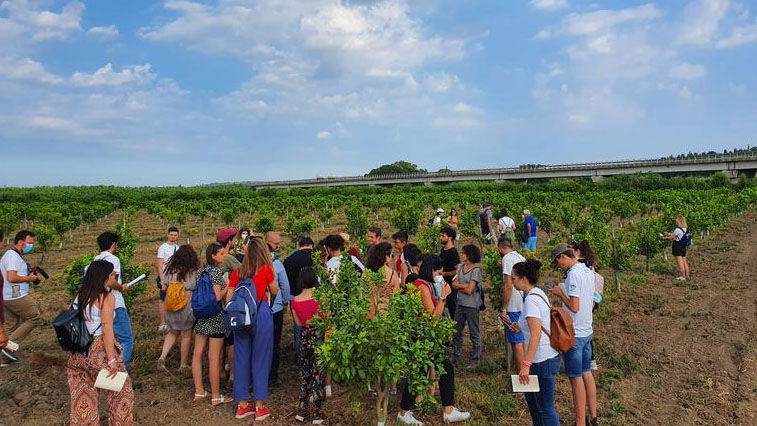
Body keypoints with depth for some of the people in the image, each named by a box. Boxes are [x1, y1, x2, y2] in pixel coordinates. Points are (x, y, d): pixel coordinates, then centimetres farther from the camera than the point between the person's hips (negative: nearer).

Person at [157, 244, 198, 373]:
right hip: (187, 308, -4)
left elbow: (164, 288, 6)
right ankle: (183, 365, 20)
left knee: (173, 332, 24)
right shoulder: (193, 273, -14)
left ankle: (162, 357, 8)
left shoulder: (171, 271, -2)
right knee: (186, 335, 11)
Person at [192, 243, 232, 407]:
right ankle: (216, 396, 7)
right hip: (215, 318, -8)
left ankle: (199, 392, 22)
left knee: (198, 353, 11)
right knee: (215, 358, -1)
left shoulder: (200, 271, 9)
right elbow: (218, 297, -21)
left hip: (200, 317, 8)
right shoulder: (216, 272, -15)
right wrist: (228, 286, -7)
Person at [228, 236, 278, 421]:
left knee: (241, 358, 12)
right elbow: (275, 292, 10)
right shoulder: (266, 269, -3)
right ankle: (260, 407, 12)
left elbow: (229, 299, 9)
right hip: (261, 314, -4)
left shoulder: (237, 272, 7)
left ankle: (242, 405, 21)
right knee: (260, 360, 5)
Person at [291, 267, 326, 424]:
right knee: (318, 375, 6)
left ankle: (301, 410, 23)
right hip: (319, 337, -4)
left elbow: (299, 323, 8)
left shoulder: (295, 301, -1)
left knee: (304, 375, 18)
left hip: (304, 338, 4)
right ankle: (317, 414, 12)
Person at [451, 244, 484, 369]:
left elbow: (469, 290, -19)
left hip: (472, 306, -7)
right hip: (460, 304, 7)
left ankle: (475, 360, 15)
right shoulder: (460, 267, 6)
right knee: (456, 331, 16)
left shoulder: (476, 271, -15)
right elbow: (454, 284, 1)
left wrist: (459, 286, -6)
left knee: (474, 333, 5)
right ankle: (455, 355, 30)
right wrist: (465, 285, -13)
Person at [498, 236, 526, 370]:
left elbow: (508, 285, -18)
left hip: (514, 308, -8)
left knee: (517, 341, -3)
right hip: (525, 305, 8)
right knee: (523, 340, 16)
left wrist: (504, 309, -13)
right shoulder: (521, 258, 13)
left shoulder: (507, 258, -12)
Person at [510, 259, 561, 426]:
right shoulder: (539, 293, 7)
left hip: (543, 361, -10)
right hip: (550, 356, 10)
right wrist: (522, 329, 12)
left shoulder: (530, 299, -22)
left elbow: (536, 336, -28)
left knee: (545, 407, 5)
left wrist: (525, 365, -29)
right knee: (530, 395, 26)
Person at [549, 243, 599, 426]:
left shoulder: (573, 274, -20)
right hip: (587, 331, 9)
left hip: (574, 334, -9)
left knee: (576, 379, 1)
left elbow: (574, 307, -25)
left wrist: (560, 293, -11)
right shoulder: (588, 272, 9)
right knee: (587, 374, 18)